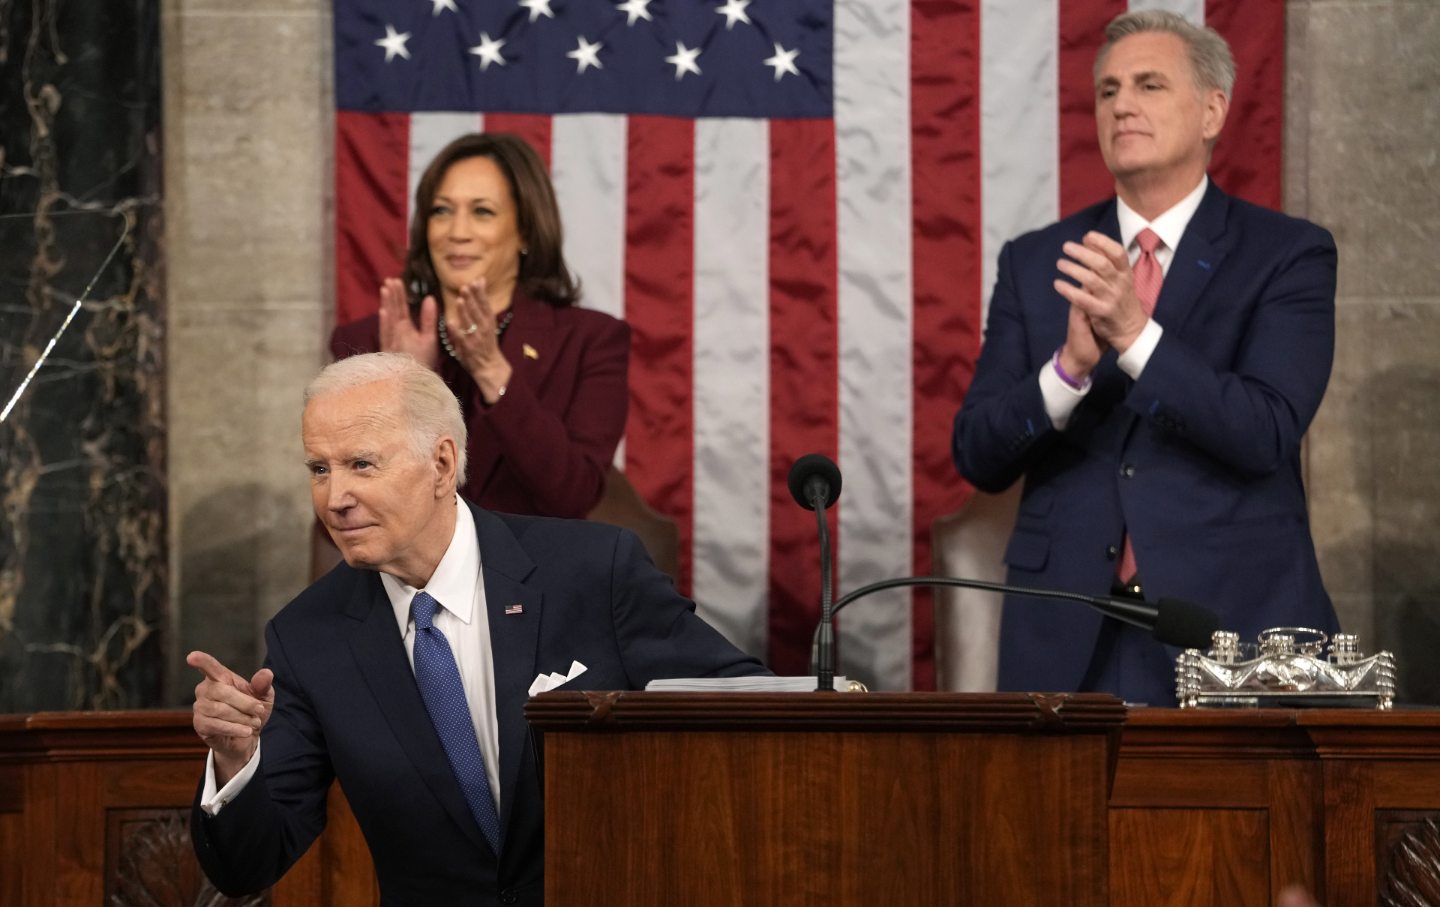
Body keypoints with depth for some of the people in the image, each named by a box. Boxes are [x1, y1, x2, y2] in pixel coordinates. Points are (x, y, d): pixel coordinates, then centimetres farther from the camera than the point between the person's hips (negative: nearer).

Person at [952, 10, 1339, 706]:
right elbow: (978, 457, 1)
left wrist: (1136, 334, -26)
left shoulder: (1288, 255, -1)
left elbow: (1267, 434, -14)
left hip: (1233, 621, -2)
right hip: (1069, 639, 2)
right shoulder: (1034, 263, 8)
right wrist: (1070, 366, -18)